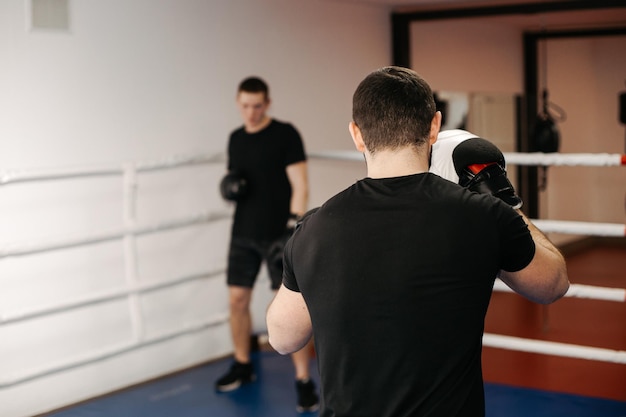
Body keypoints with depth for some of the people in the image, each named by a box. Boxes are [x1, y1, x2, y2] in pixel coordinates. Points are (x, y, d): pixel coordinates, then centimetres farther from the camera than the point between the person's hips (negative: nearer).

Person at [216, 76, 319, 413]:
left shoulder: (285, 134, -9)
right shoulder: (235, 138, 10)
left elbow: (300, 185, -12)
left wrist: (294, 226, -21)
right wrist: (229, 187, -3)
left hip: (278, 234, -6)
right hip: (243, 234, 6)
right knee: (237, 300, 10)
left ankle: (303, 380, 0)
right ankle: (242, 366, 29)